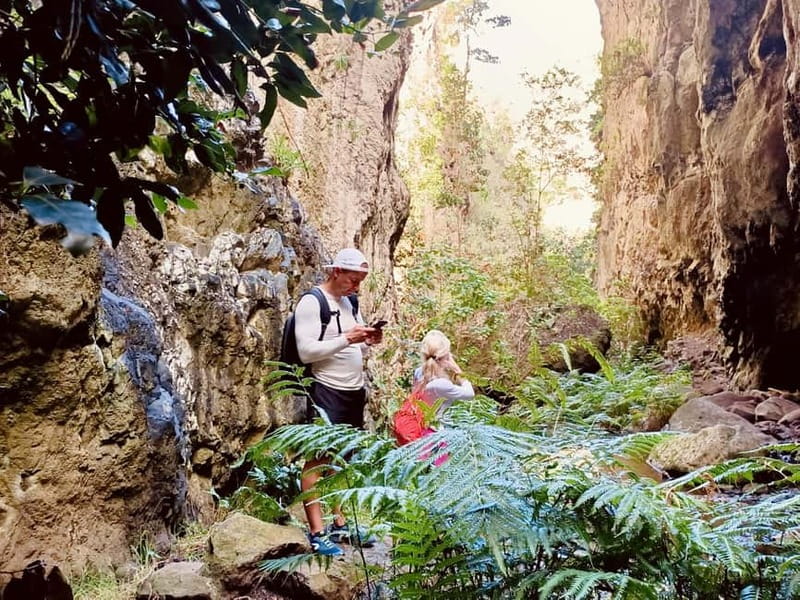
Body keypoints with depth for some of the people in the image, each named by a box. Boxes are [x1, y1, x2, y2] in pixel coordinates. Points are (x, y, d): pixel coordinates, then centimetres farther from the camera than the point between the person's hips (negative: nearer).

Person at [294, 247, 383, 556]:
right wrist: (347, 338, -22)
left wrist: (369, 342, 0)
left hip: (354, 392, 8)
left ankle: (340, 524, 22)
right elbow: (306, 351, -18)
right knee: (317, 459, -3)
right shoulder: (311, 302, -9)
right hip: (326, 393, -8)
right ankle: (317, 533, 0)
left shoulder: (349, 302, 16)